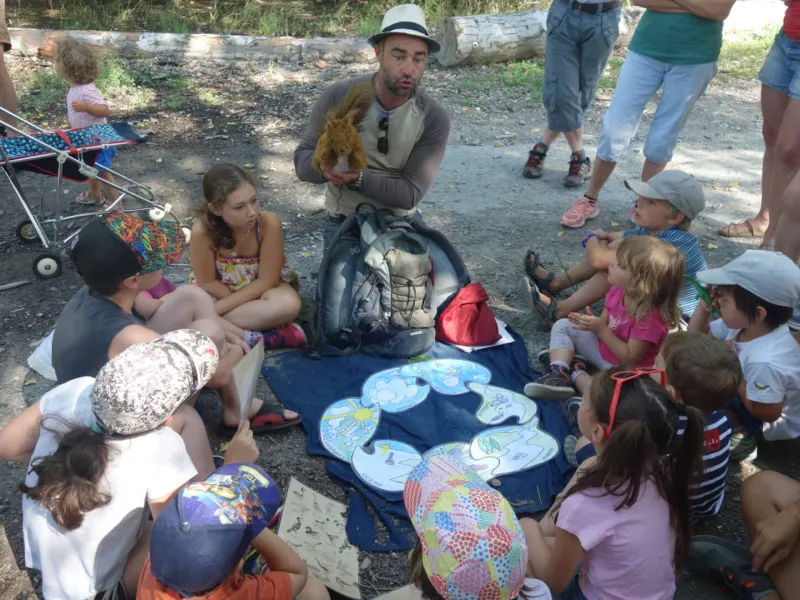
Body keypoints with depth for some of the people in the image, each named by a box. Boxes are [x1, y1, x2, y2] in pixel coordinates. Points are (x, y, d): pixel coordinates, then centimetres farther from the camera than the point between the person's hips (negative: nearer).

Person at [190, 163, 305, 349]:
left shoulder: (269, 223, -31)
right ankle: (255, 338, -26)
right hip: (219, 291, 1)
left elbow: (265, 281, -23)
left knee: (288, 304, -34)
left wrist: (216, 308, -25)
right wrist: (250, 305, -20)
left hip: (260, 289, -1)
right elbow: (207, 282, -14)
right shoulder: (202, 231, -29)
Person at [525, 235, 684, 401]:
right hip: (605, 346, 8)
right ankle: (558, 374, -15)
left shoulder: (649, 316, -33)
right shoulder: (618, 290, -11)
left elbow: (631, 358, -28)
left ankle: (577, 373, -5)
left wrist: (601, 330, -30)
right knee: (562, 326, 4)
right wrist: (590, 322, -19)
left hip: (625, 370, -8)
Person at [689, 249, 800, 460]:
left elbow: (767, 413, -29)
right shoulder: (739, 323, -16)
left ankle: (741, 436, -3)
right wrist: (704, 305, -18)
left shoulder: (766, 362, -41)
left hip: (772, 424, -8)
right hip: (753, 393, 9)